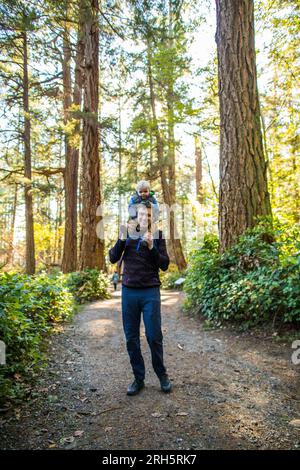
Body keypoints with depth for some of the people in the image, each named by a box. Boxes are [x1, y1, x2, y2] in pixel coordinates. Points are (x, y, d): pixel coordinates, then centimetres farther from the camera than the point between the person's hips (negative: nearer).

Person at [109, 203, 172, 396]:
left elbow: (165, 265, -3)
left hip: (150, 292, -2)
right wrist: (122, 239, -14)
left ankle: (162, 375, 24)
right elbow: (113, 258, 1)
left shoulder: (157, 235, 0)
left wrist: (152, 247, -18)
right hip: (129, 291, 2)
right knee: (131, 338, 8)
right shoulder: (127, 232, 5)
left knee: (154, 336, 1)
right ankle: (138, 378, 24)